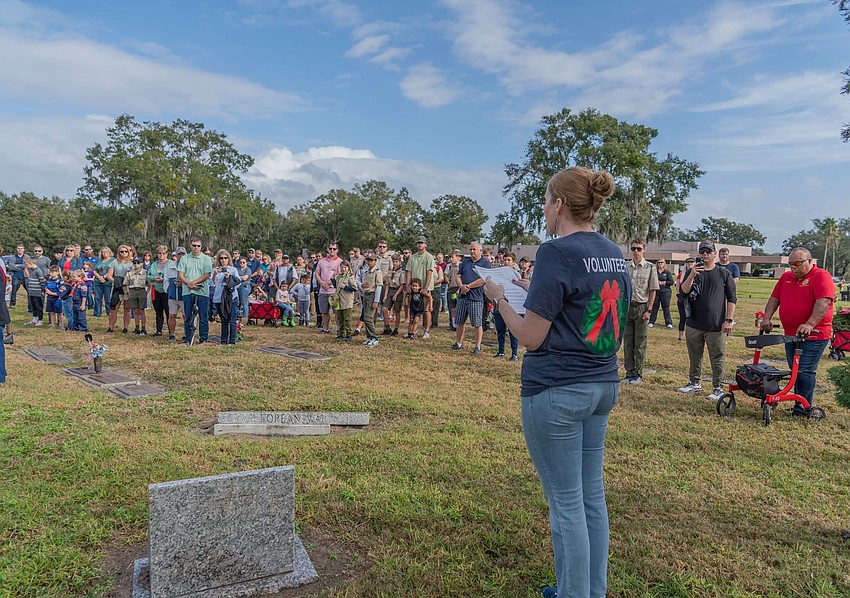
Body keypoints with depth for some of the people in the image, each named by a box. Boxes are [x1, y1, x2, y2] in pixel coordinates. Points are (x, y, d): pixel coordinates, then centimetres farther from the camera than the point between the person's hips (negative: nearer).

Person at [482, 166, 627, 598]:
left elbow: (531, 337, -16)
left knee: (566, 502, 5)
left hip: (555, 391, -8)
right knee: (591, 494, 19)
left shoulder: (556, 252, -16)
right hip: (603, 385, 9)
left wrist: (499, 298, -1)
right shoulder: (615, 254, 9)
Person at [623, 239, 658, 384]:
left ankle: (638, 373, 11)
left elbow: (652, 291, -2)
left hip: (641, 307, -3)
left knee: (640, 343, 3)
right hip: (627, 306, 3)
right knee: (627, 341, 7)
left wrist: (648, 310, -7)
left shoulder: (649, 268, -2)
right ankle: (629, 372, 16)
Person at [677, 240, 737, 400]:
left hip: (716, 326, -2)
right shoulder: (692, 272, 8)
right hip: (694, 325, 3)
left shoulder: (724, 274, 4)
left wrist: (729, 320, -5)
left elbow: (731, 298, 3)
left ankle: (718, 388, 9)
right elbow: (684, 290, -6)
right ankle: (694, 383, 26)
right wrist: (692, 275, -22)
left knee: (717, 359, 0)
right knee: (694, 356, 13)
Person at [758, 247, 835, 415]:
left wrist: (810, 324, -33)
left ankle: (803, 409, 0)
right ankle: (799, 402, 20)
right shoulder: (786, 277, 13)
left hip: (814, 335, -7)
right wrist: (766, 319, -3)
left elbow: (823, 302, -22)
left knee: (805, 371, -8)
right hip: (791, 334, 7)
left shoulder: (822, 277, -9)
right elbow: (774, 299, 11)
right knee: (795, 370, 11)